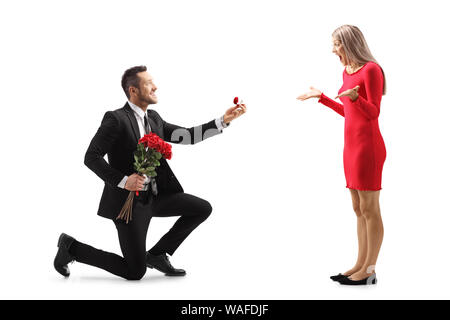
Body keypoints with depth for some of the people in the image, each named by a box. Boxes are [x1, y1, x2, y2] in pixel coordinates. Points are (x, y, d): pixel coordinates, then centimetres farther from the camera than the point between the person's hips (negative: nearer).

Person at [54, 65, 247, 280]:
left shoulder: (153, 118, 9)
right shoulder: (115, 119, -14)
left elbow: (187, 136, 7)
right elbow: (91, 158, -17)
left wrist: (224, 120, 0)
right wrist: (122, 181, -26)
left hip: (154, 196, 8)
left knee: (203, 209, -1)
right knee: (135, 273, -3)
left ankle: (157, 255, 10)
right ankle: (71, 247, 14)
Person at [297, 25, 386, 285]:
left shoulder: (371, 69, -10)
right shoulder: (348, 71, 14)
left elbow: (373, 113, -14)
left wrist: (354, 97, -31)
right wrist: (321, 97, 24)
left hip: (368, 146, -9)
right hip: (352, 146, 9)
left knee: (370, 209, -4)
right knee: (359, 209, 10)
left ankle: (369, 272, 3)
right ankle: (360, 265, 16)